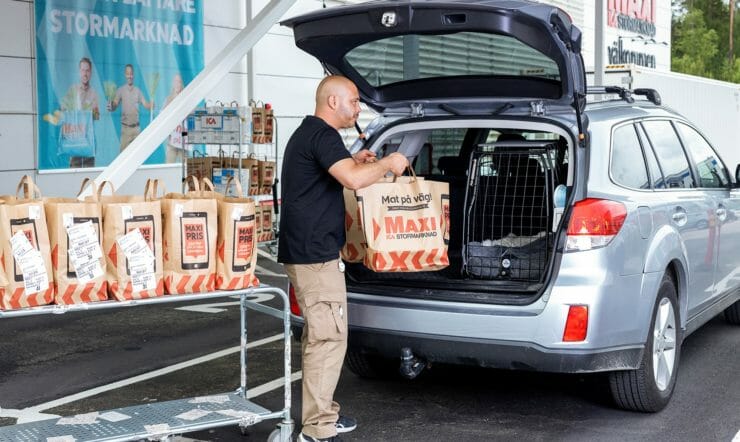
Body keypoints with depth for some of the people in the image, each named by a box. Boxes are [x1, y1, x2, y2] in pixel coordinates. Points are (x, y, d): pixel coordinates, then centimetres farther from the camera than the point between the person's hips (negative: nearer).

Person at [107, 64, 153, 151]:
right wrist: (111, 106, -33)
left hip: (136, 127, 3)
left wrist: (151, 105, -17)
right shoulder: (121, 90, -2)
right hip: (125, 127, -3)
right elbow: (115, 105, -11)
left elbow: (145, 104, 4)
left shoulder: (138, 91, 8)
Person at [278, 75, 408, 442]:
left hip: (306, 252, 11)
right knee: (329, 338, -8)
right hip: (316, 255, -11)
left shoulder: (307, 133, 18)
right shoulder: (322, 134, -15)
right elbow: (354, 180, -28)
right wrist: (387, 163, -12)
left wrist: (352, 161, 18)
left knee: (318, 335, 17)